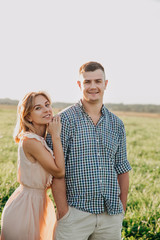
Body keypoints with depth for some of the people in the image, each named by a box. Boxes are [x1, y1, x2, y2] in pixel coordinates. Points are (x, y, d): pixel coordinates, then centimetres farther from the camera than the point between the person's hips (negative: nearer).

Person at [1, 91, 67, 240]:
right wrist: (56, 136, -19)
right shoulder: (30, 141, -23)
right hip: (27, 204, -9)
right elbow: (59, 171, -22)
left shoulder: (40, 139, 6)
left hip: (39, 202, 9)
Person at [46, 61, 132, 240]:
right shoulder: (65, 120, -5)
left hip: (111, 214, 4)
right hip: (75, 213, -4)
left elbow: (122, 169, 14)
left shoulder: (116, 124, 10)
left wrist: (122, 210, 11)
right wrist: (63, 210, -10)